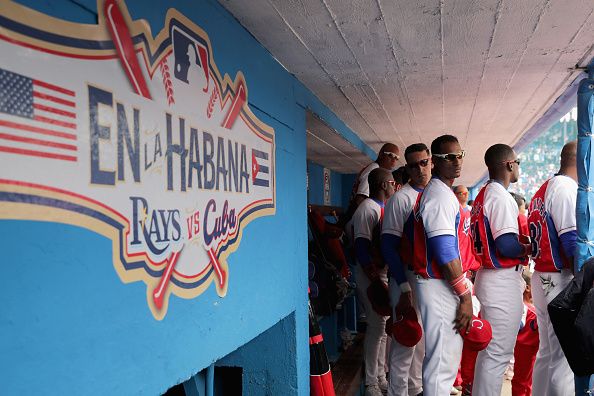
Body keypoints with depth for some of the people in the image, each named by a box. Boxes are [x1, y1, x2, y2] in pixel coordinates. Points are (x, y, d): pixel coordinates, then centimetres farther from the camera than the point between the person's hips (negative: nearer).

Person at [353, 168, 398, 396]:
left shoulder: (382, 207, 15)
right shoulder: (368, 208, -15)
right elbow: (361, 247, -21)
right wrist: (376, 282, -23)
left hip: (385, 272, 9)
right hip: (372, 274, -9)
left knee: (382, 325, 14)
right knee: (376, 326, -4)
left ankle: (381, 377, 27)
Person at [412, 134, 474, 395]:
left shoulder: (443, 192, 17)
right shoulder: (440, 195, -15)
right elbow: (444, 252, -21)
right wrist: (465, 295, -17)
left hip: (444, 284, 10)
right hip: (441, 286, -10)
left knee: (448, 355, 20)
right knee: (443, 361, -4)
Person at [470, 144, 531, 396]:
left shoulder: (483, 195, 14)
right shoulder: (500, 196, -15)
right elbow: (506, 245, -24)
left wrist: (520, 245, 12)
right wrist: (527, 249, -6)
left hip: (488, 277, 10)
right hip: (503, 281, -10)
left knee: (488, 349, 20)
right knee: (498, 354, -4)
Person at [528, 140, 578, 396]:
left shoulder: (542, 190, 17)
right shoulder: (566, 188, -11)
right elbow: (573, 241, -18)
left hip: (542, 277, 9)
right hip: (561, 281, -9)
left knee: (547, 352, 15)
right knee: (564, 358, -5)